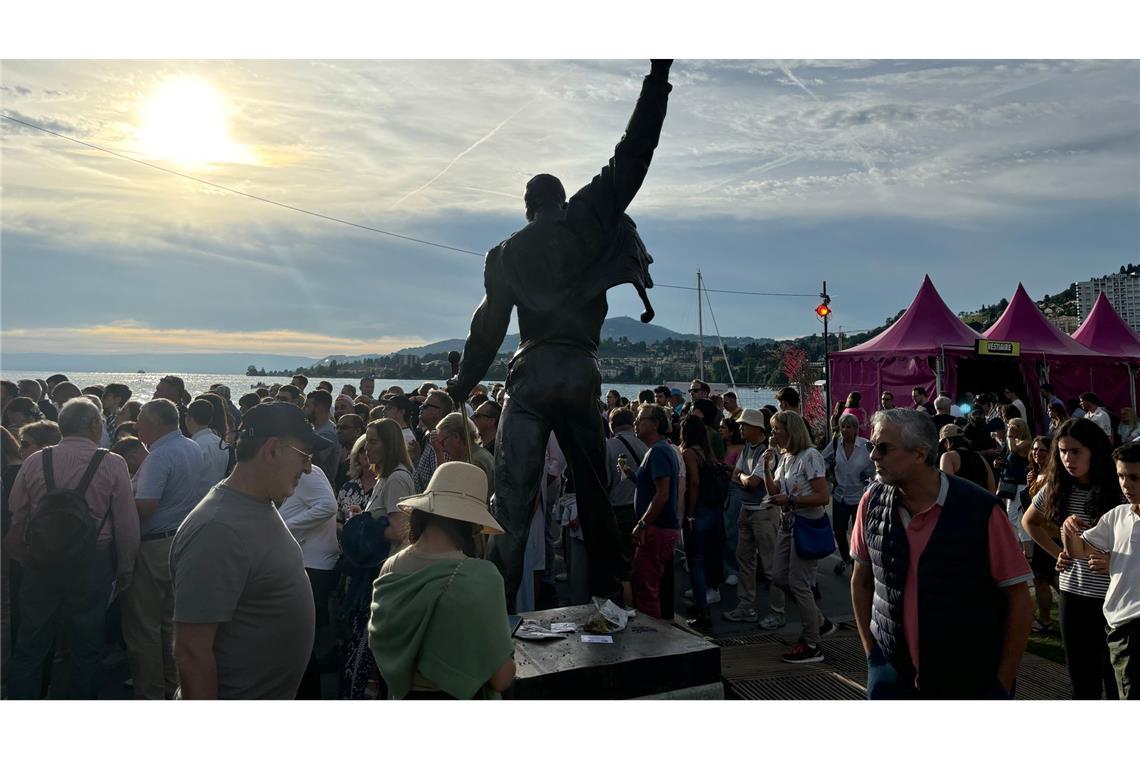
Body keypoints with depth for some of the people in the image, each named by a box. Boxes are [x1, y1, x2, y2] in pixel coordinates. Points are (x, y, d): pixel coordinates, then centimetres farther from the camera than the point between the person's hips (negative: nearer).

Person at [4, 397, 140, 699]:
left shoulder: (34, 462, -3)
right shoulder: (112, 464, -10)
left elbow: (15, 519, 3)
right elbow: (127, 524, -10)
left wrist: (21, 560, 18)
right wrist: (125, 569, 3)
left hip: (40, 563, 2)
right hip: (93, 566, -2)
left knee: (29, 650, 15)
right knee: (87, 648, 12)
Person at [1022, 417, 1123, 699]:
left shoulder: (1118, 489, -11)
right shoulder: (1056, 488, 2)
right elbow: (1028, 521, 19)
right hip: (1073, 593, 4)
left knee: (1116, 682, 3)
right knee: (1082, 683, 14)